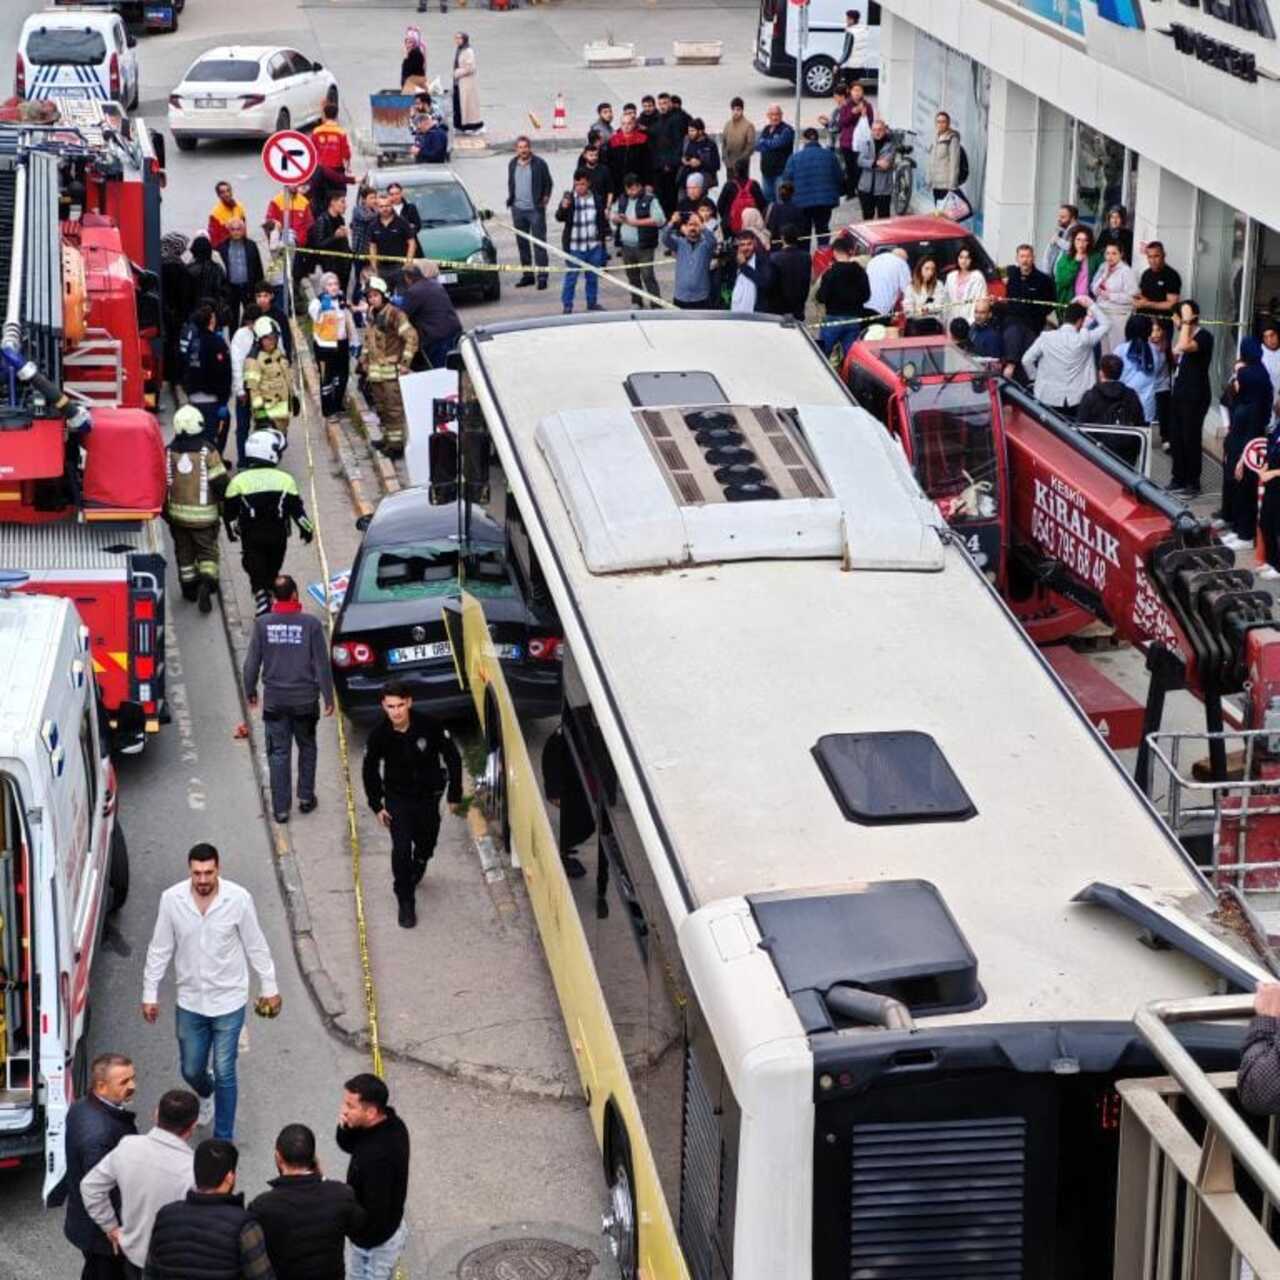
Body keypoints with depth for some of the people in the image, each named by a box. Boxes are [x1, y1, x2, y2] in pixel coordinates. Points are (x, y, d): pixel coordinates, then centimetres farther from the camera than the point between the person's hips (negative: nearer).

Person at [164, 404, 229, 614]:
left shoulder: (169, 452, -4)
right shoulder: (208, 452, -13)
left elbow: (163, 484, 3)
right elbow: (220, 482, -12)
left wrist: (165, 510, 16)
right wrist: (226, 506, 5)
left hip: (177, 512, 3)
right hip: (204, 514, -3)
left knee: (184, 551, 17)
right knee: (207, 550, 6)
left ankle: (189, 588, 24)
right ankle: (207, 582, -17)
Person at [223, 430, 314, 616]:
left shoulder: (239, 480, -7)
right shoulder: (285, 479, -6)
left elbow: (229, 511, 0)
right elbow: (297, 509, 0)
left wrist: (232, 530, 18)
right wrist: (306, 529, 15)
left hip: (251, 536, -1)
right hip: (278, 535, 1)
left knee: (257, 573, 0)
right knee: (272, 572, 18)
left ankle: (263, 605, -15)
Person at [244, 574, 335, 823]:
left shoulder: (262, 624, -8)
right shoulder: (311, 624, -12)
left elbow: (252, 663, -2)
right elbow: (322, 664, -8)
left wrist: (250, 691, 13)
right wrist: (328, 697, 2)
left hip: (274, 699, 0)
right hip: (305, 699, 0)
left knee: (278, 753, 7)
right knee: (307, 748, 20)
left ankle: (281, 807, 8)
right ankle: (306, 797, 24)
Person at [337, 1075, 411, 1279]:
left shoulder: (378, 1155, -37)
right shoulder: (389, 1123, -9)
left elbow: (375, 1211, -31)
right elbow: (348, 1145, 9)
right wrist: (345, 1127, -14)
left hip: (376, 1241, -9)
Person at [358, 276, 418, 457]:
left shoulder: (394, 314, -14)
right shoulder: (370, 316, 11)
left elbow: (411, 337, -17)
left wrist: (405, 362, -15)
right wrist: (363, 360, 19)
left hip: (391, 370, -8)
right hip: (375, 370, 8)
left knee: (394, 407, -7)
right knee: (380, 406, 15)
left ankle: (396, 442, -4)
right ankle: (387, 437, 27)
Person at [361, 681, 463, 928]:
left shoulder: (429, 726, -24)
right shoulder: (379, 735, -20)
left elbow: (452, 758, -10)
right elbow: (370, 770, -2)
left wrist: (455, 795, -6)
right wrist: (376, 805, -1)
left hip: (428, 796, 1)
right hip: (397, 798, -1)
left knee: (426, 843, 18)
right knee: (401, 849, -12)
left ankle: (417, 870, 53)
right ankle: (405, 902, 4)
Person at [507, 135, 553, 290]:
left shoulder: (539, 163, -5)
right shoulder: (513, 164, 9)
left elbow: (548, 184, 1)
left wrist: (545, 199, -6)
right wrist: (510, 199, 9)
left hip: (535, 209, -5)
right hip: (518, 209, 5)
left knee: (539, 243, -4)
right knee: (522, 243, 10)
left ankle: (542, 275, -2)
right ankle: (527, 274, 19)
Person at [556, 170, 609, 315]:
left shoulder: (597, 199, 3)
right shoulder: (569, 198, -7)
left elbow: (603, 218, 15)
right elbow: (559, 217, -14)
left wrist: (605, 234, 10)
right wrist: (563, 208, -33)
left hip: (594, 245, 4)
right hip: (575, 247, -4)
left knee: (593, 276, 15)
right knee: (571, 276, 0)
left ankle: (592, 302, 28)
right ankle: (567, 306, 7)